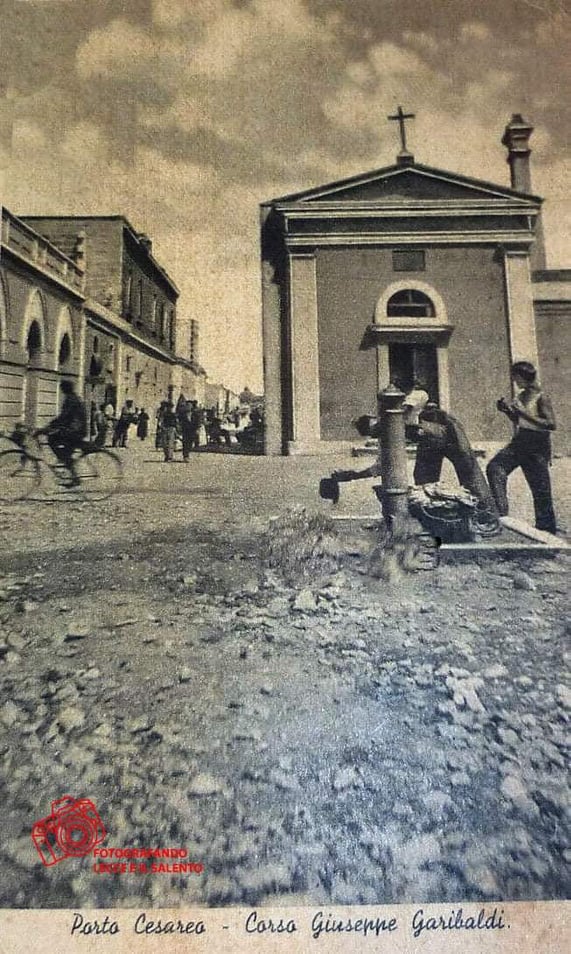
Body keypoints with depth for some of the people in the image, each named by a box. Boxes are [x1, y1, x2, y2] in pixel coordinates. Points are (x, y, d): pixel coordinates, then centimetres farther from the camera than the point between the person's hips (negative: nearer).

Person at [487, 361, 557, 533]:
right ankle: (500, 511, -7)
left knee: (540, 489, 0)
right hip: (519, 442, 7)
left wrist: (524, 413, -23)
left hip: (537, 447, -7)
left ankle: (546, 529, 14)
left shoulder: (540, 397, -11)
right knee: (495, 467, -12)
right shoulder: (521, 396, 11)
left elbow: (551, 424, -19)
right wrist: (507, 410, 3)